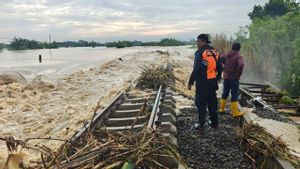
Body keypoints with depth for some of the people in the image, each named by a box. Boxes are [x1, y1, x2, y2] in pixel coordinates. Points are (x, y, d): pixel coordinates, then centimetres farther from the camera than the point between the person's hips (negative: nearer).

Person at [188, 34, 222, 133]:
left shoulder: (200, 52, -15)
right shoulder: (215, 51, 7)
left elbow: (196, 70, -20)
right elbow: (219, 67, 13)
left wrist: (190, 82, -12)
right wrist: (217, 78, 26)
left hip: (202, 82, -6)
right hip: (212, 82, 7)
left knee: (201, 103, 3)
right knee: (212, 102, 17)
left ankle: (201, 125, 5)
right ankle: (214, 123, 26)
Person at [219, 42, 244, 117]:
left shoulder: (226, 55, 4)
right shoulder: (238, 56, -14)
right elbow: (241, 65, -30)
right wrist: (239, 74, -16)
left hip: (226, 77, 6)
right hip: (234, 78, -6)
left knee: (225, 94, 17)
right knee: (234, 96, -1)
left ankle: (222, 109, 25)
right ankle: (235, 112, 3)